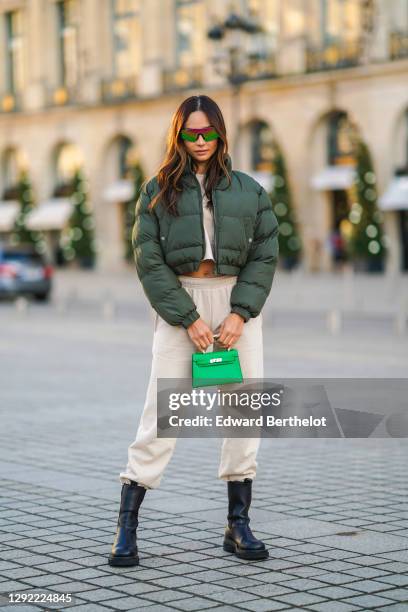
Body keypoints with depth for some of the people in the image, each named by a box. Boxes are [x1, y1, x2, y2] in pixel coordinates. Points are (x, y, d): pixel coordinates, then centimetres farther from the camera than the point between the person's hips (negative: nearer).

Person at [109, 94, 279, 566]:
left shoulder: (248, 191, 9)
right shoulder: (158, 191, 5)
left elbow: (265, 255, 4)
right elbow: (149, 261, -3)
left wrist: (239, 314, -10)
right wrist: (190, 319, -11)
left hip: (238, 303, 2)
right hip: (178, 302, -2)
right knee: (161, 415, -5)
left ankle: (238, 524, 12)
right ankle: (126, 527, 1)